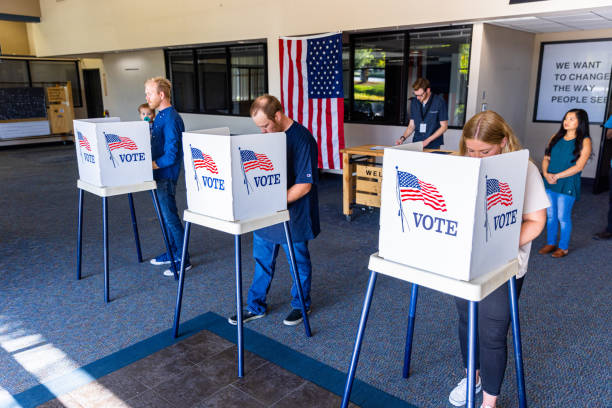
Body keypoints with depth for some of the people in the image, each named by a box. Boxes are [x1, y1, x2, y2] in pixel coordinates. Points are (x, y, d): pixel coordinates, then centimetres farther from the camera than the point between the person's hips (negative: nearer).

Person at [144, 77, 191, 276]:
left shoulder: (171, 119, -19)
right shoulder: (160, 116, 12)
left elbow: (171, 155, -23)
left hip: (166, 176, -10)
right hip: (159, 175, 10)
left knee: (170, 217, -3)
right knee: (166, 215, 17)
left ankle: (183, 260, 7)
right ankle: (172, 252, 31)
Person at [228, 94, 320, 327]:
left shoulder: (301, 139, -19)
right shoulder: (268, 136, 5)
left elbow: (304, 185, -21)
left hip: (293, 216, -7)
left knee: (299, 262, 11)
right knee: (262, 260, 16)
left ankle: (300, 305, 31)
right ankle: (256, 306, 30)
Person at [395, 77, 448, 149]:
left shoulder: (439, 101, -6)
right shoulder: (414, 102, 7)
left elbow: (444, 126, -3)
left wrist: (428, 140, -12)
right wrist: (403, 138, -5)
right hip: (416, 145, 3)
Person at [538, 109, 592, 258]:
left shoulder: (584, 141, -4)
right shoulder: (556, 137, 10)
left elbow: (578, 166, -11)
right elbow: (546, 158, 10)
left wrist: (556, 176, -15)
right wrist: (546, 174, -8)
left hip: (567, 185, -4)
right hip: (549, 183, 4)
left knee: (563, 217, 1)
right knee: (550, 215, 11)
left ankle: (564, 247, 16)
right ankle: (550, 243, 24)